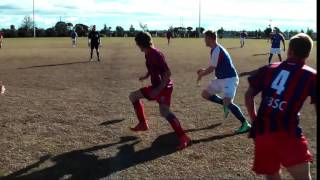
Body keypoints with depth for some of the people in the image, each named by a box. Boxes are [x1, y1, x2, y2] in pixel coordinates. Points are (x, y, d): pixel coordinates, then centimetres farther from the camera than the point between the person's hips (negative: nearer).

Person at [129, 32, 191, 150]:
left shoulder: (156, 54, -21)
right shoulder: (148, 54, 7)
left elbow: (168, 73, -25)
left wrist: (158, 89, -26)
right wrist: (146, 76, 12)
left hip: (164, 87, -10)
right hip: (156, 87, 10)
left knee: (164, 111, -27)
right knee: (133, 96, 15)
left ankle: (183, 138, -26)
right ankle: (143, 124, 20)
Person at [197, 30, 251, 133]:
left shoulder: (216, 50, -19)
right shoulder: (217, 49, 12)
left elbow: (211, 68, -16)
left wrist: (201, 75, 1)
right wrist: (204, 71, 14)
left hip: (229, 79, -10)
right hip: (221, 79, 10)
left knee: (227, 102, -22)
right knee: (205, 94, 11)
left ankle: (245, 124, -14)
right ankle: (225, 104, 21)